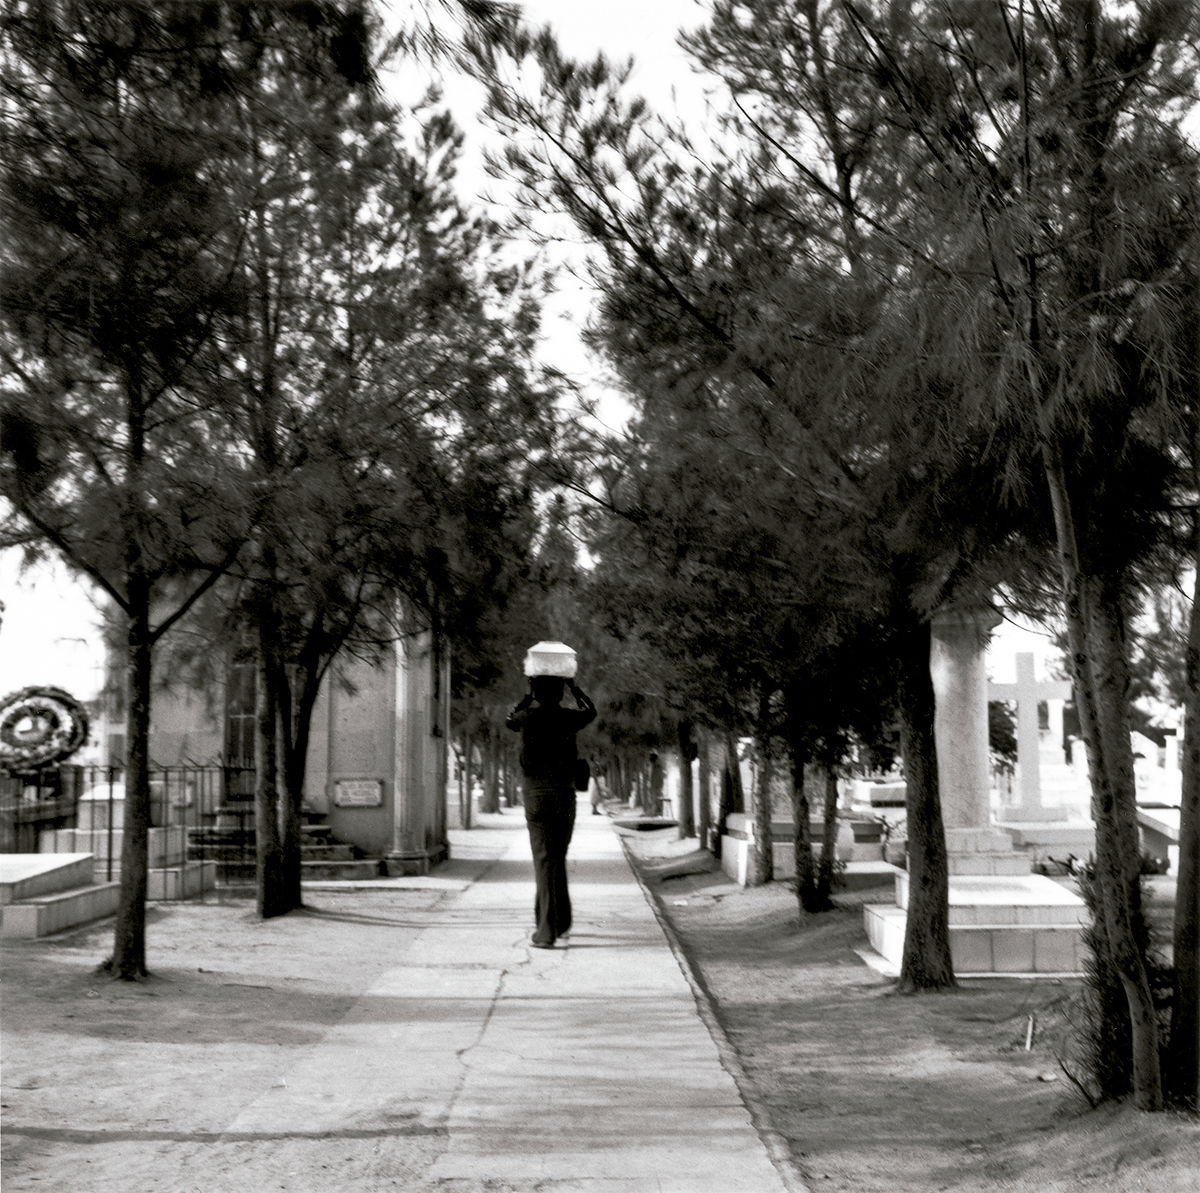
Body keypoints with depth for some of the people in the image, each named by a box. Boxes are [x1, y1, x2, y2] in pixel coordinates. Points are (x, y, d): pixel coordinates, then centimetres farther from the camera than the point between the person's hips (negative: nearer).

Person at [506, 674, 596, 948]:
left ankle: (547, 931, -9)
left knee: (544, 862, -3)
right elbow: (590, 711, 23)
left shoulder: (527, 717, -4)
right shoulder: (567, 718, 0)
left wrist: (529, 695, 24)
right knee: (558, 860, 16)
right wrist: (573, 686, 29)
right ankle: (560, 922, 21)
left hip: (536, 797, -2)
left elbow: (509, 720, 22)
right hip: (565, 796, 2)